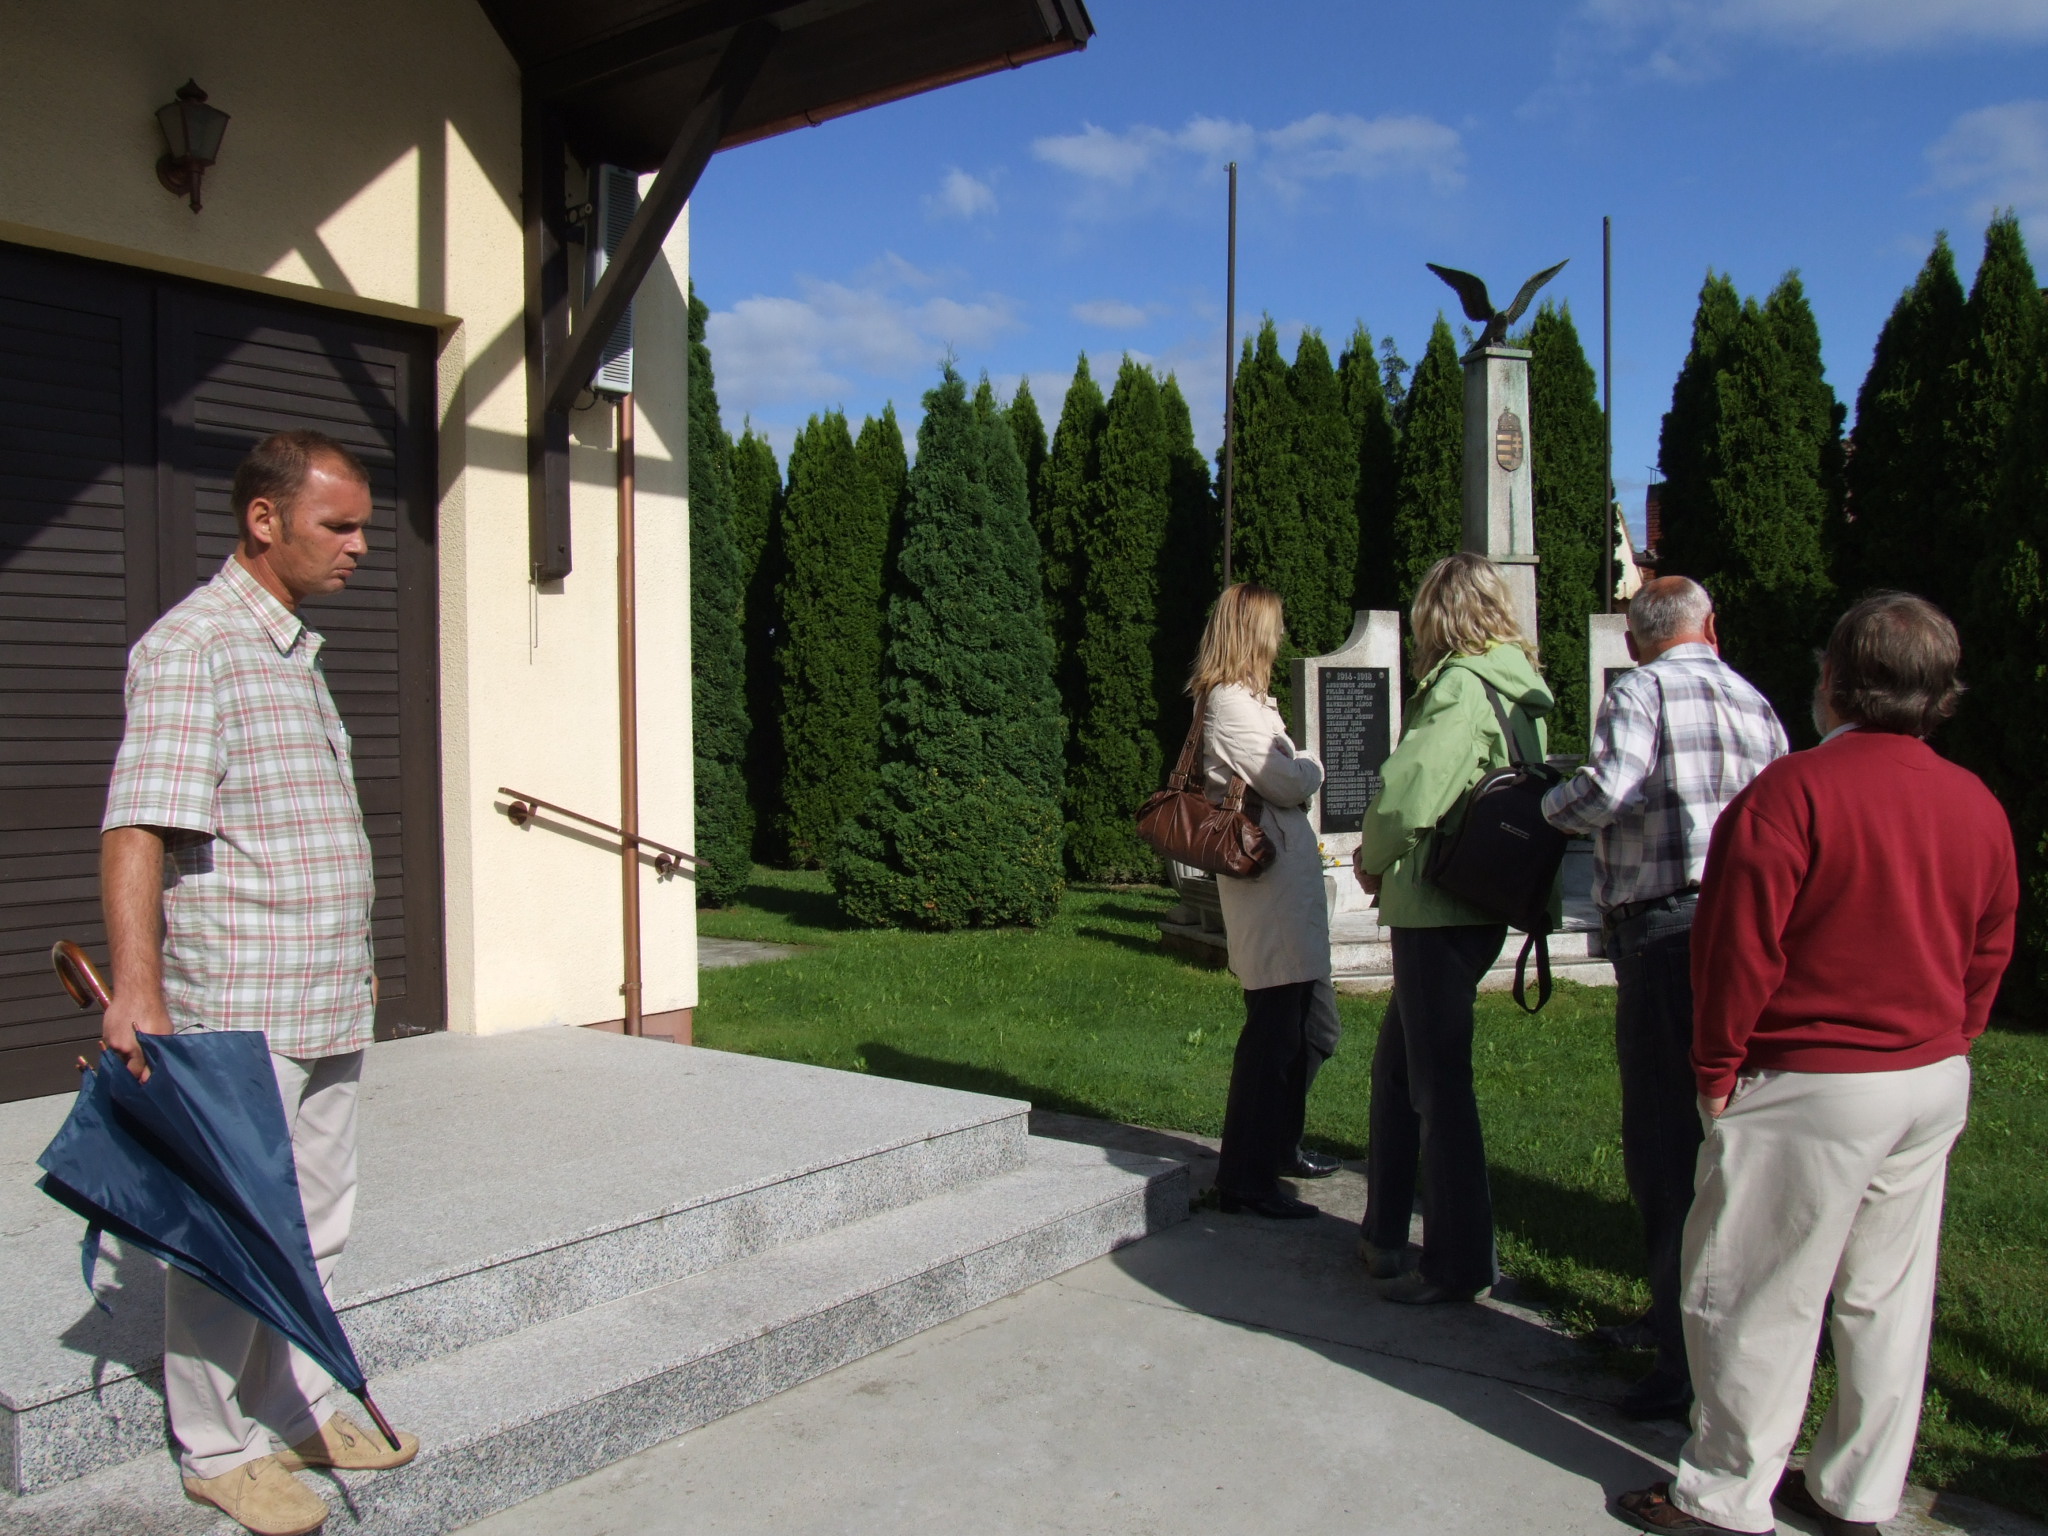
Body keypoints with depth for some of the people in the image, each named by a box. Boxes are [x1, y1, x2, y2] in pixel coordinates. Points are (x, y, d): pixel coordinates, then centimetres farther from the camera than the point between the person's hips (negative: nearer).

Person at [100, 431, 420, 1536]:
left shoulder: (295, 650, 16)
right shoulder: (191, 646, -13)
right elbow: (138, 825, -23)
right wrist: (136, 989, -31)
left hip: (326, 1007, 9)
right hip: (235, 1013, -9)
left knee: (313, 1225, 16)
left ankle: (295, 1412, 31)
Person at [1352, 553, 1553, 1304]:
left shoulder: (1461, 686, -15)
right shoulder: (1515, 690, 12)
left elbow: (1407, 793, -23)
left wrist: (1373, 862, -4)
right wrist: (1387, 856, 9)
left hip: (1437, 906, -9)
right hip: (1483, 903, 9)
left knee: (1437, 1081, 0)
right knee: (1397, 1064, 19)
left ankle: (1458, 1262, 11)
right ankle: (1384, 1233, 30)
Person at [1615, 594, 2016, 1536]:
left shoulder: (1794, 790, -18)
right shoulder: (1979, 806, 3)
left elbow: (1738, 946, -17)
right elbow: (1989, 955, 11)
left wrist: (1717, 1070, -6)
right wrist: (1941, 1048, 20)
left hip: (1812, 1088, -7)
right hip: (1936, 1083, 7)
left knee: (1757, 1296, 5)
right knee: (1888, 1297, 15)